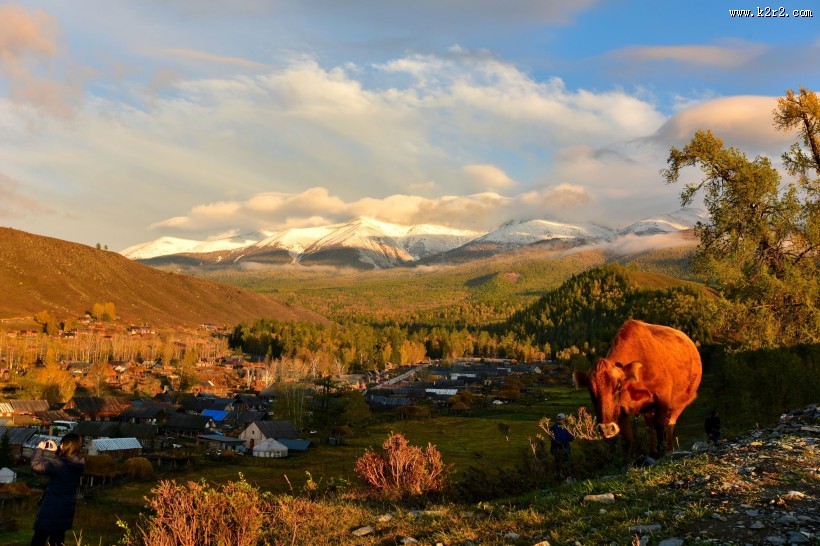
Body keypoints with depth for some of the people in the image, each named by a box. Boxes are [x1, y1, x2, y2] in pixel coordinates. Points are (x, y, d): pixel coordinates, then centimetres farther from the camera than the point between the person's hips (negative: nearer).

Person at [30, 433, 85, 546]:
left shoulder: (59, 464, -26)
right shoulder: (79, 463, -4)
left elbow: (36, 465, -27)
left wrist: (39, 449, -12)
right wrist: (56, 451, 7)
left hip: (52, 510, -7)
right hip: (67, 509, 7)